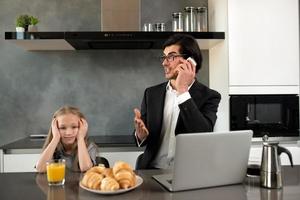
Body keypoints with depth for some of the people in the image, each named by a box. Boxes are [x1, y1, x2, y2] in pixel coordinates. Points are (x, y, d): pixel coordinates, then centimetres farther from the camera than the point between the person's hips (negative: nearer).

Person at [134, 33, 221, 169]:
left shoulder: (209, 96, -3)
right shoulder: (151, 93, 7)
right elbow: (142, 139, 10)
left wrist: (183, 91, -18)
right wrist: (141, 135, -14)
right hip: (153, 170, 2)